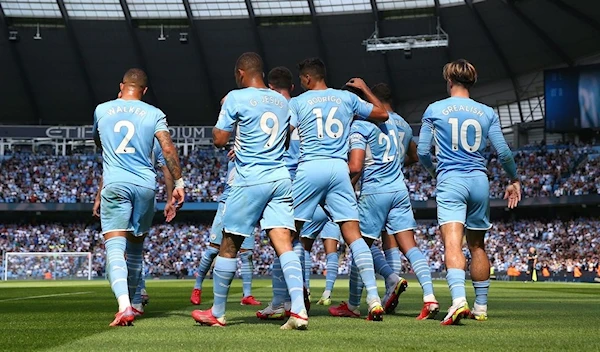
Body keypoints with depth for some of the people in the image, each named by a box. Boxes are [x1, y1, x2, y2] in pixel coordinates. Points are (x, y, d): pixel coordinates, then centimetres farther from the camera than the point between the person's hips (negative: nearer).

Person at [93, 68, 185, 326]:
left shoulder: (102, 110, 9)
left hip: (115, 183, -2)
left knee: (115, 247, -11)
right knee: (135, 247, 18)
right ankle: (131, 300, 29)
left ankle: (124, 306, -30)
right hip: (146, 184, 2)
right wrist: (178, 183, -2)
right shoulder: (154, 114, 5)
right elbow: (168, 148, -5)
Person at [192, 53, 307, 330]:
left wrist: (223, 111, 14)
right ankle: (299, 309, -20)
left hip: (250, 180, -5)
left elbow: (219, 140, -2)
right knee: (283, 245, -4)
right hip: (281, 178, 5)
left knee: (229, 245, 7)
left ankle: (217, 313, 17)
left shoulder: (236, 98, -5)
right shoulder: (282, 101, 14)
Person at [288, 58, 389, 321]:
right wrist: (365, 88, 39)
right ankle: (374, 299, -11)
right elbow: (382, 114, 23)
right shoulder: (347, 98, 13)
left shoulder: (297, 103, 4)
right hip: (339, 169, 3)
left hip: (310, 168, -3)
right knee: (353, 234, 0)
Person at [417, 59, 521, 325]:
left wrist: (434, 172, 26)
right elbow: (503, 152, 6)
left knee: (452, 243, -16)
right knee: (477, 245, 15)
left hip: (450, 181, -3)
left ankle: (459, 300, -37)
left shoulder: (434, 110, 3)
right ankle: (481, 306, 20)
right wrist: (514, 180, 22)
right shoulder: (487, 113, 8)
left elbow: (422, 152, 6)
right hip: (479, 181, 3)